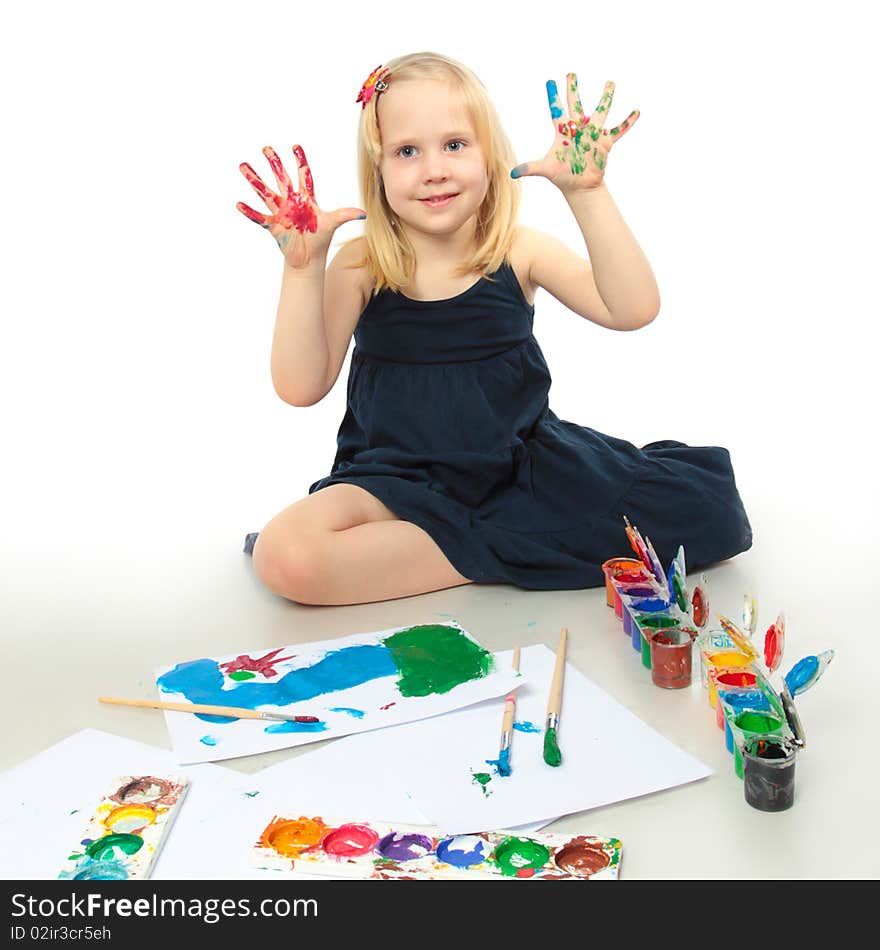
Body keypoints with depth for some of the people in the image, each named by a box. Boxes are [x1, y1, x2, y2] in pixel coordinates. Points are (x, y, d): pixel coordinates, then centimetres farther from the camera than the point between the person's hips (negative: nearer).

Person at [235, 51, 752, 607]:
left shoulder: (520, 251, -2)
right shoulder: (360, 266, -4)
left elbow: (632, 309, -15)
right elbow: (301, 387, -11)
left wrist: (586, 192, -22)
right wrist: (303, 267, -22)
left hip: (524, 468, 1)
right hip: (401, 483, -1)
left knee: (710, 509, -15)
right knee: (286, 554, -31)